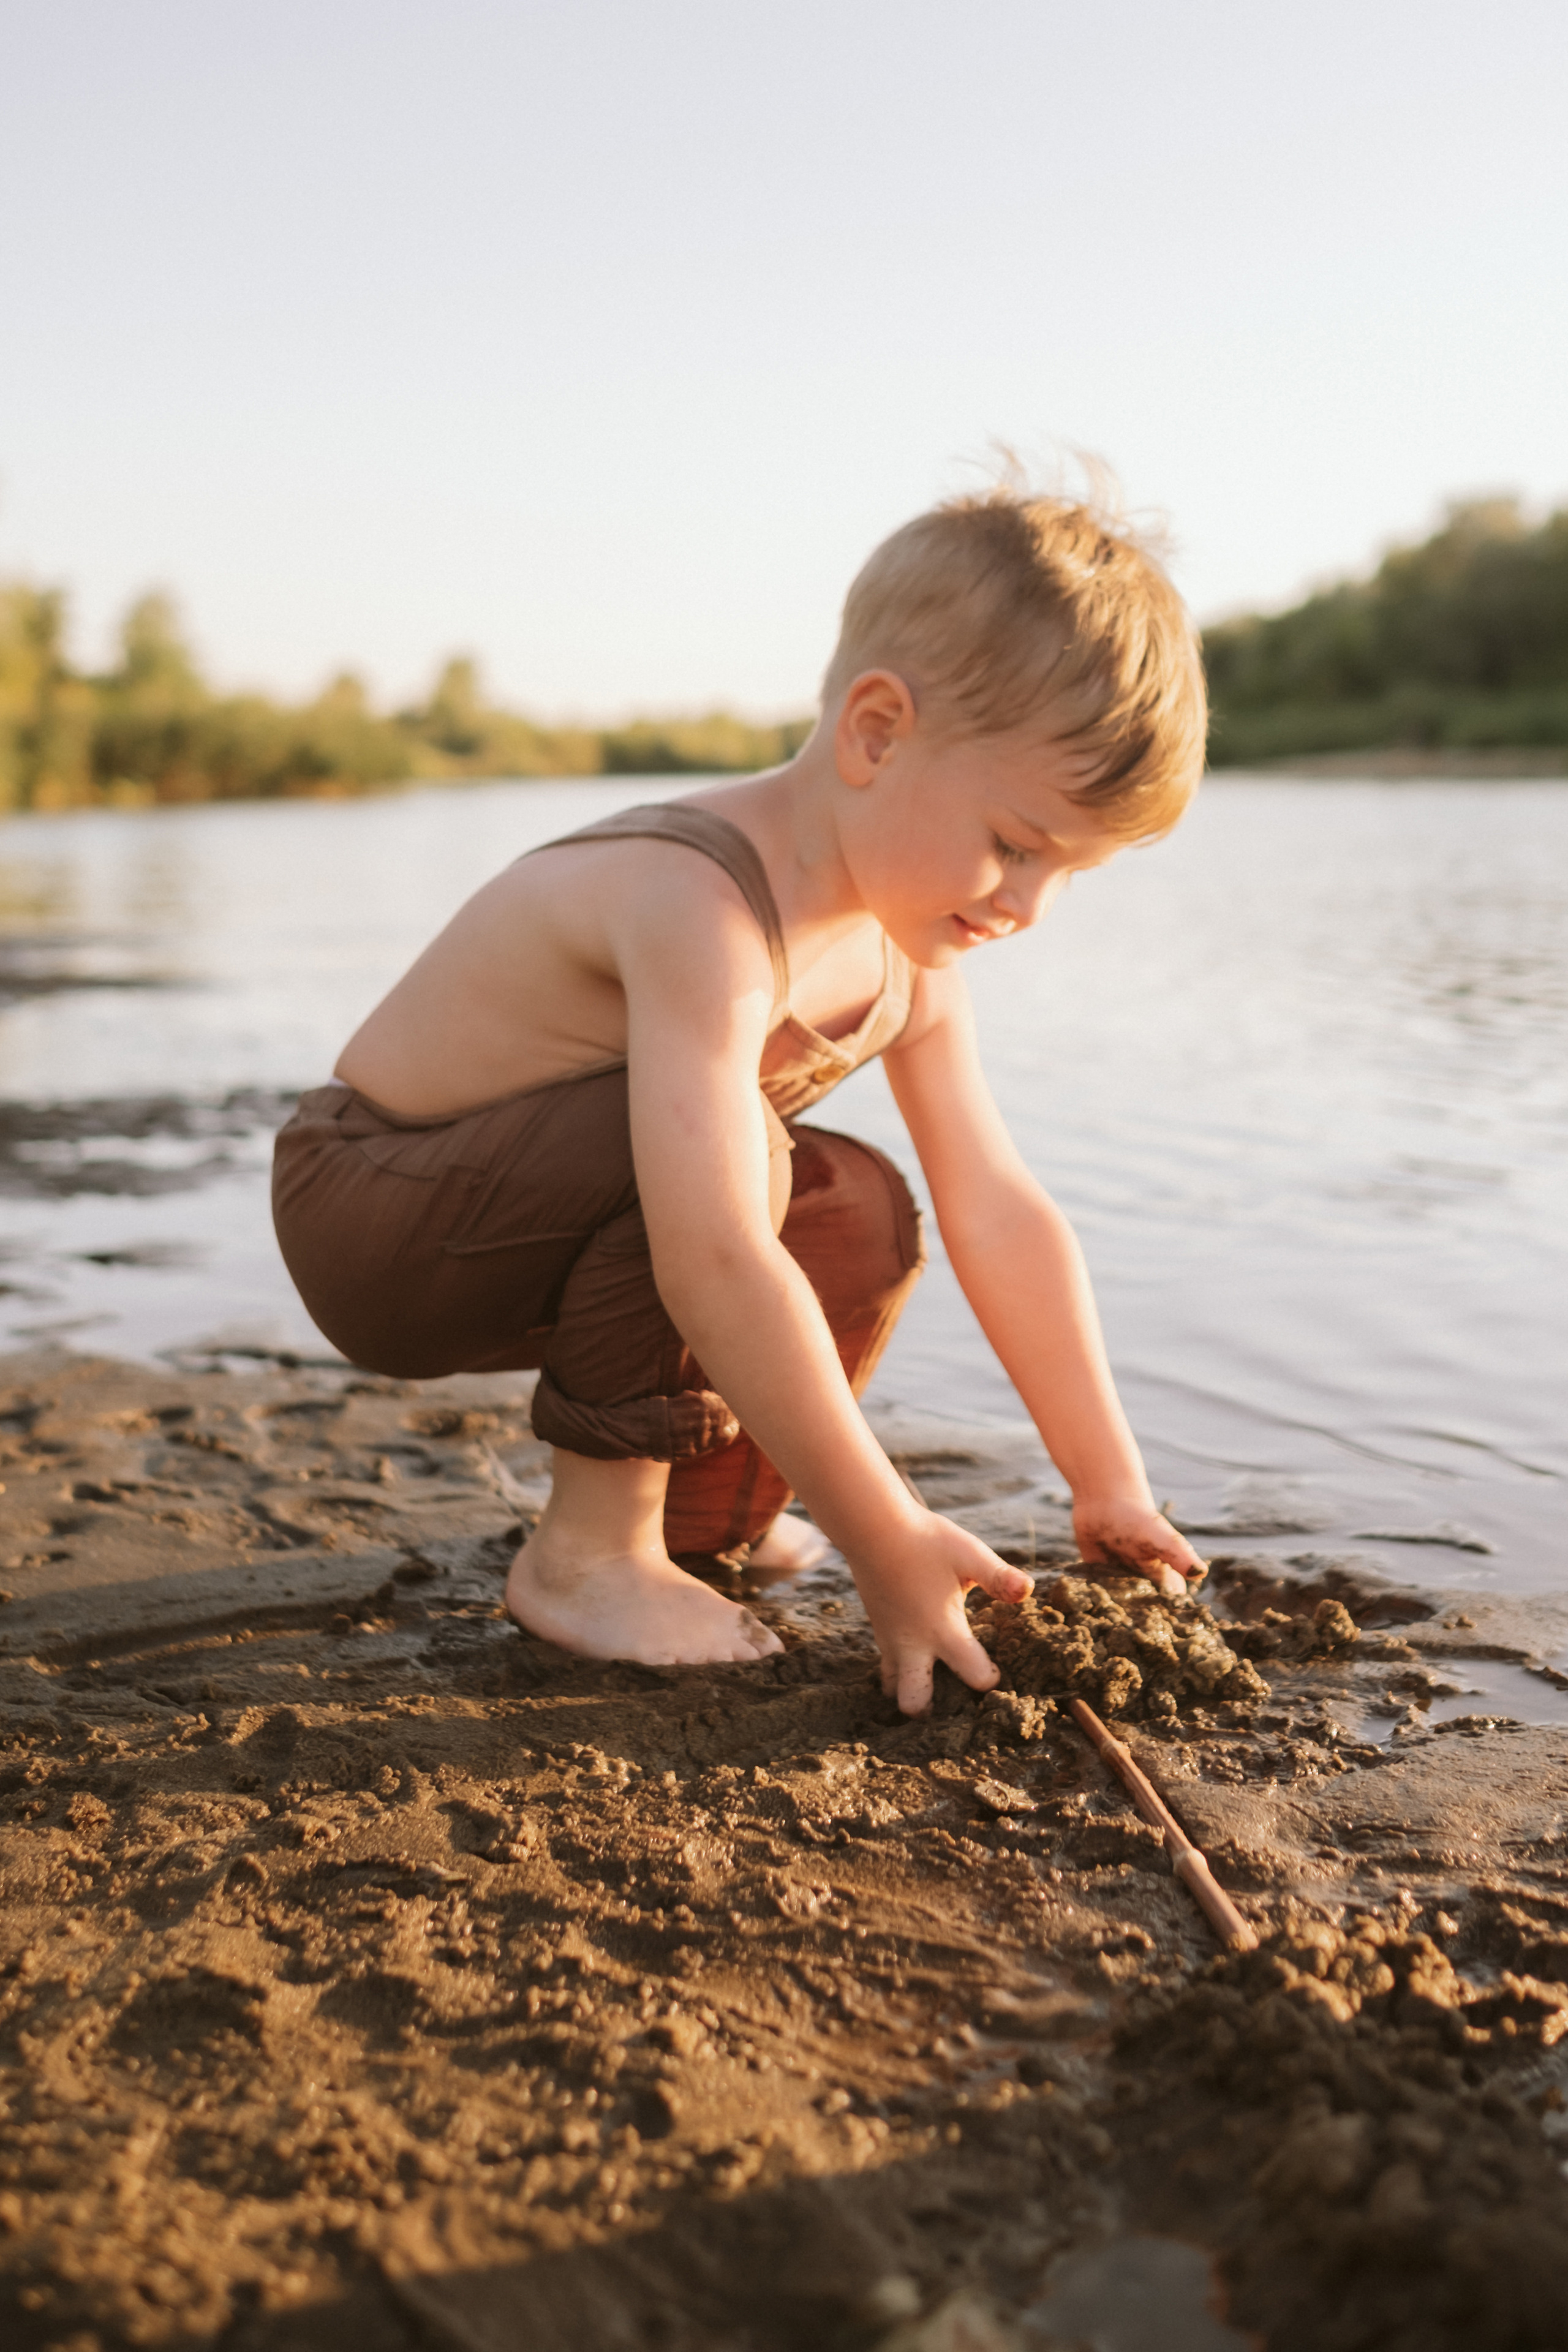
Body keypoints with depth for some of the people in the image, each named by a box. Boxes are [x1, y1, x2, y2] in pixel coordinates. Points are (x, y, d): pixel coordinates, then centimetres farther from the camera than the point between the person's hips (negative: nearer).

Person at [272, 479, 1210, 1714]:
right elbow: (718, 1271, -43)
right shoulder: (705, 914, -34)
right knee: (715, 1150, -32)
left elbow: (1000, 1213, -2)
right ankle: (586, 1554, -16)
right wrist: (887, 1547, -35)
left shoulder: (908, 942, -4)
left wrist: (1111, 1487, 0)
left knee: (864, 1214, 2)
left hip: (512, 1214, 9)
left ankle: (694, 1516, 16)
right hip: (365, 1211, -8)